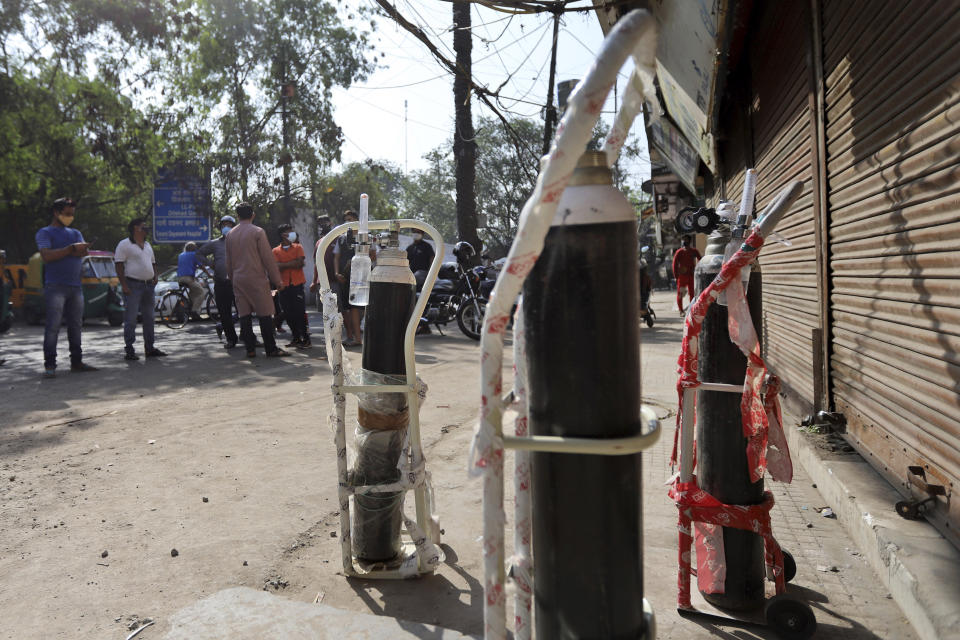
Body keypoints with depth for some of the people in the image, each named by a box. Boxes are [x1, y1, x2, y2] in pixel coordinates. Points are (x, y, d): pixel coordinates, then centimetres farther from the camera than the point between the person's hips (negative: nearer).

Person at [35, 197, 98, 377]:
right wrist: (70, 249, -15)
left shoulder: (75, 233, 19)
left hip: (75, 286, 6)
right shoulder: (45, 233, 3)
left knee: (76, 325, 8)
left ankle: (76, 361, 15)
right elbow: (46, 256, -12)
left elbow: (83, 252, 1)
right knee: (53, 326, -9)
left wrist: (60, 252, -14)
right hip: (55, 286, -6)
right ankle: (49, 365, -6)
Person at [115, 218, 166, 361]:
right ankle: (129, 350, -4)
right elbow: (119, 265, -10)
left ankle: (149, 348, 18)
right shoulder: (124, 244, -5)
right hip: (133, 286, -7)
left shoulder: (147, 245, 18)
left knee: (149, 317, 11)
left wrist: (155, 277, 9)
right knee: (131, 319, -7)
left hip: (148, 285, 8)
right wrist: (124, 285, -18)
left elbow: (153, 263, 27)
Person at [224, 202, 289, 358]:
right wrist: (277, 280, -3)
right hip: (257, 279, -5)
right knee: (264, 315, -2)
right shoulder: (258, 232, -6)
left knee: (244, 315, 6)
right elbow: (268, 258, -8)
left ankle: (250, 349, 6)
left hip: (238, 280, 5)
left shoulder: (230, 235, 10)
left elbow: (228, 261, 15)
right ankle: (271, 349, -1)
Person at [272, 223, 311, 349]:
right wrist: (293, 263, -10)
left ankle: (305, 339, 0)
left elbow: (301, 263, -6)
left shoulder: (298, 247, 8)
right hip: (283, 286, 2)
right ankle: (296, 338, 18)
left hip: (297, 285, -2)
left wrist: (284, 265, -6)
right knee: (289, 314, 7)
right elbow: (277, 267, -6)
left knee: (300, 313, -4)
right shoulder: (276, 251, 8)